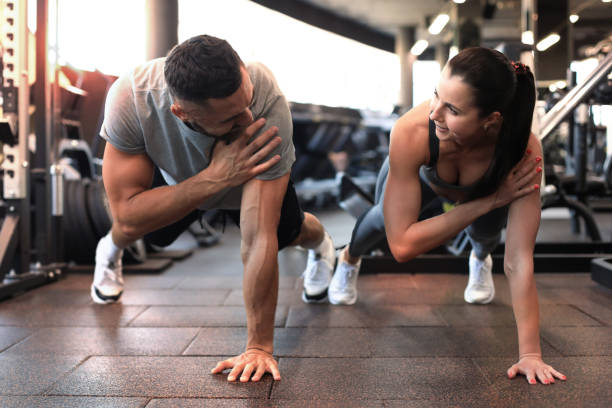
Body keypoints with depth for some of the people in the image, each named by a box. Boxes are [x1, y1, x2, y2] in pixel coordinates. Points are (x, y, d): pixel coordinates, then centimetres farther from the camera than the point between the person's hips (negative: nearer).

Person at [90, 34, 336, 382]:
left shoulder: (268, 103, -45)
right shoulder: (130, 98, -42)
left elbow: (259, 238, -44)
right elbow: (127, 216, -39)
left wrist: (259, 346, -40)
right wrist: (214, 178, -51)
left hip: (254, 170, -1)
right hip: (178, 176, 1)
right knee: (156, 232, -15)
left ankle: (320, 241, 39)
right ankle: (111, 252, 24)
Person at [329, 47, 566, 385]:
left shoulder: (523, 149, -45)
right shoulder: (411, 132, -47)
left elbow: (519, 259, -42)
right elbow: (402, 246, -44)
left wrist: (530, 354, -42)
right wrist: (487, 202, -46)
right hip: (422, 171, -1)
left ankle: (480, 259, 40)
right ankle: (349, 258, 41)